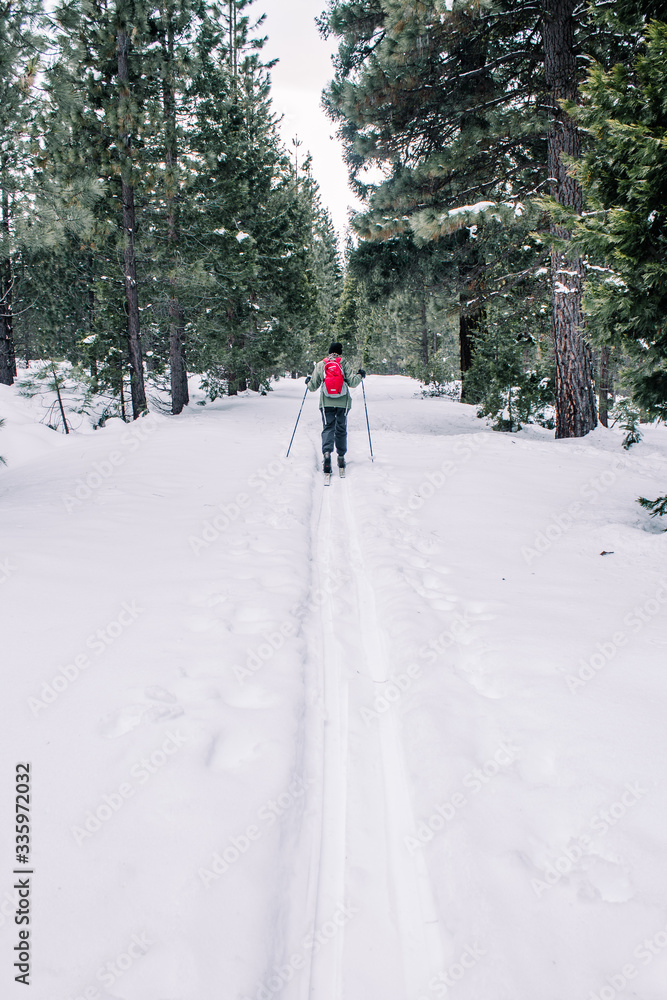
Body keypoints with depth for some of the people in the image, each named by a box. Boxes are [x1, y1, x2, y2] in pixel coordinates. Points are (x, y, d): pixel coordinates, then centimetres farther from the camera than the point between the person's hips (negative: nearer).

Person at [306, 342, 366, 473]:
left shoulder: (320, 365, 2)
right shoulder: (344, 364, -2)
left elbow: (313, 387, 3)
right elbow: (352, 383, -6)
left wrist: (308, 382, 25)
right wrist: (360, 375, 13)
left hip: (326, 403, 0)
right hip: (343, 403, 0)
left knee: (328, 428, 0)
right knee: (341, 429, 12)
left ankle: (327, 453, -24)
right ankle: (341, 457, 17)